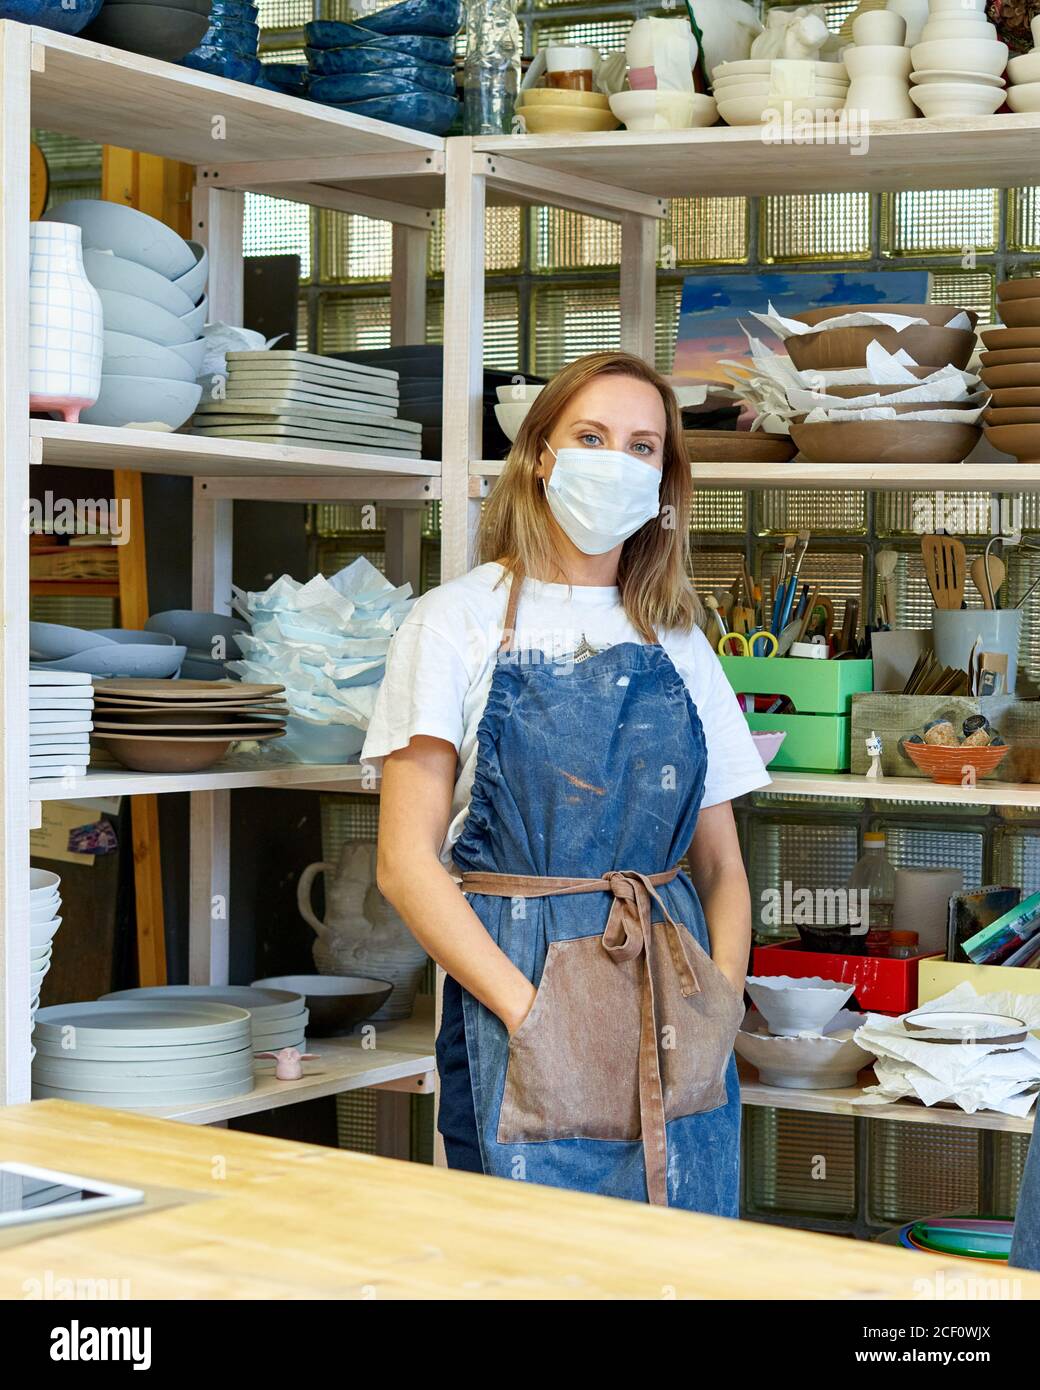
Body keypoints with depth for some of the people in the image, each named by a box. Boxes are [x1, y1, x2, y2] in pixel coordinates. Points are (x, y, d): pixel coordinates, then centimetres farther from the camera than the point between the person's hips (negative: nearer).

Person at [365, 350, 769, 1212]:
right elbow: (406, 862, -5)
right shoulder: (458, 622, 1)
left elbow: (722, 865, 15)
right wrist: (529, 1007, -15)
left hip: (674, 994, 4)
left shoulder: (681, 647, 14)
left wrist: (721, 997, -3)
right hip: (511, 980, -3)